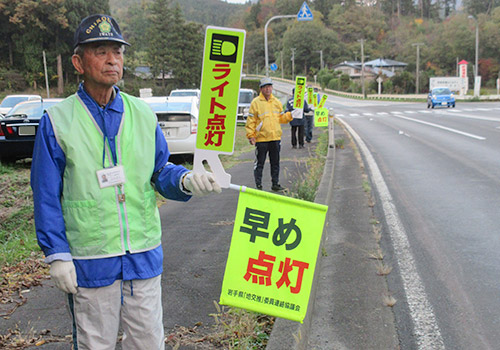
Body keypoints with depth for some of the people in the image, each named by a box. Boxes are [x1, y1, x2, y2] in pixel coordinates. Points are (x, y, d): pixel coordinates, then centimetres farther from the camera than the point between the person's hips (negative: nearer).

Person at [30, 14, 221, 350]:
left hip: (144, 255, 3)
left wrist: (185, 179, -13)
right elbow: (47, 195, -3)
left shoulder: (143, 114, 5)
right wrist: (57, 254, -6)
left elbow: (160, 171, 9)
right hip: (89, 262, -2)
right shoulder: (58, 120, -4)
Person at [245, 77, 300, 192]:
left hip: (276, 137, 4)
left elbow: (281, 118, 17)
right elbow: (251, 121, -4)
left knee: (275, 163, 10)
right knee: (259, 163, 1)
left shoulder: (277, 102, 11)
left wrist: (290, 115, 2)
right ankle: (258, 185, 9)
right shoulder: (256, 102, -3)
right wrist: (251, 135, -10)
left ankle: (275, 183, 19)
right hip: (261, 139, -4)